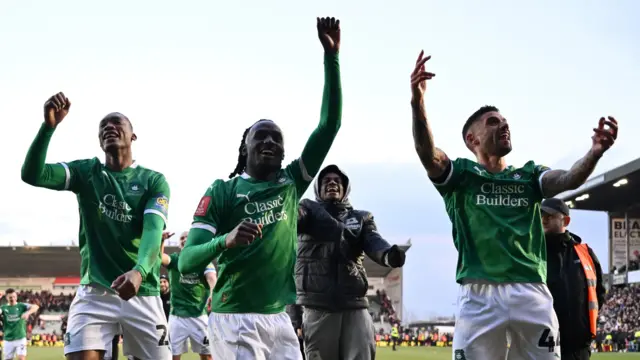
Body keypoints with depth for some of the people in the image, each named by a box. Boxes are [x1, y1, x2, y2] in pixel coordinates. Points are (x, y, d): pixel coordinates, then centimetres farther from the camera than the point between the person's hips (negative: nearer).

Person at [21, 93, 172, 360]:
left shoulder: (153, 180, 2)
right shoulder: (86, 172, 6)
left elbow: (153, 230, -14)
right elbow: (32, 174, -9)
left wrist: (139, 271, -34)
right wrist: (49, 126, -24)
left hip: (142, 294, 0)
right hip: (94, 292, 0)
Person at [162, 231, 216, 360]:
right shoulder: (174, 259, 5)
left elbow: (211, 278, -17)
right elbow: (159, 257, -17)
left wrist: (214, 295, -39)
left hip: (199, 314, 0)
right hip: (177, 315, 0)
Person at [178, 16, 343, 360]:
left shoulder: (291, 182, 11)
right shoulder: (221, 192, -1)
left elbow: (329, 125, 4)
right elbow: (186, 262, -9)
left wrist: (331, 57, -4)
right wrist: (226, 240, -29)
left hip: (279, 319, 5)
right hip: (234, 320, -5)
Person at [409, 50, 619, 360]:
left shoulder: (528, 175, 20)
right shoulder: (461, 174, 10)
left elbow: (569, 179, 1)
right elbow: (428, 155, -10)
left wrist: (595, 152, -22)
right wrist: (418, 103, -29)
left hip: (531, 293, 3)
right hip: (479, 295, -3)